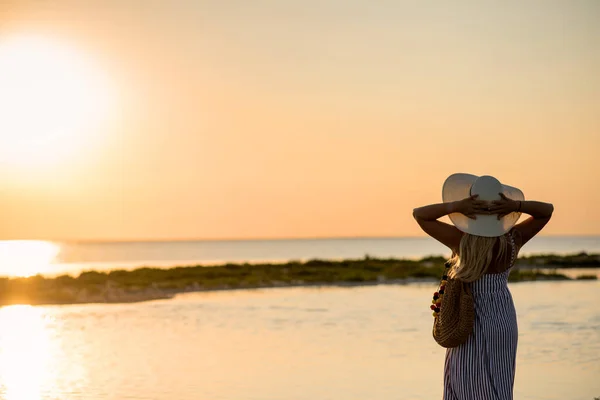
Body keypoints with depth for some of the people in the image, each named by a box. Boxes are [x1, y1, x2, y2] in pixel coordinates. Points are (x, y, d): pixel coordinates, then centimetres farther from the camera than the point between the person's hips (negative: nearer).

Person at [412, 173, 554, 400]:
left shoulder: (461, 240, -22)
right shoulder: (513, 240, -12)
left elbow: (419, 214, -16)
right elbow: (547, 210, 0)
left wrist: (456, 206, -29)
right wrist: (516, 206, -20)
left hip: (472, 325, -4)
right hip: (504, 322, 4)